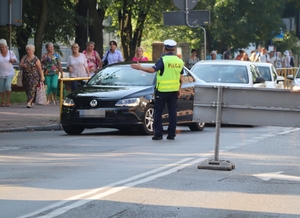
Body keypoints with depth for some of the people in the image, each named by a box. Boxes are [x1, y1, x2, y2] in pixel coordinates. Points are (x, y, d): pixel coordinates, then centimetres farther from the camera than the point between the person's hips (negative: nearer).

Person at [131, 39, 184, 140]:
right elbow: (181, 78, 12)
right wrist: (179, 90, 21)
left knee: (158, 112, 2)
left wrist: (140, 67, -13)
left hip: (162, 90, -5)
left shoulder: (163, 60, -12)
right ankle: (171, 134, 9)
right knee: (173, 112, 9)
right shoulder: (179, 61, 7)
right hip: (174, 90, 5)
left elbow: (152, 69, -22)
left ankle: (158, 134, 0)